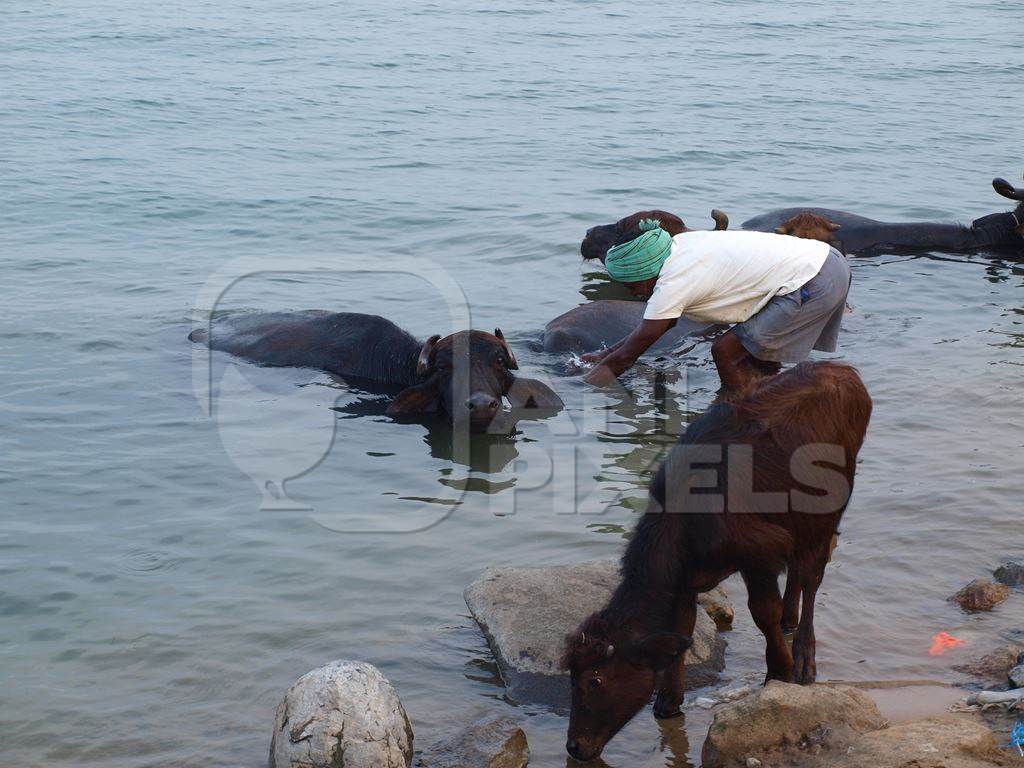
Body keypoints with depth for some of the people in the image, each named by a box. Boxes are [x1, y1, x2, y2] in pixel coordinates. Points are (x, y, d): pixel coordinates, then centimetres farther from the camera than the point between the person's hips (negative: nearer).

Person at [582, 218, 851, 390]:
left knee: (726, 352, -4)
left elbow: (627, 356, -8)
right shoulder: (681, 243, 10)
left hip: (810, 284, -9)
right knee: (758, 355, 20)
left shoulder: (673, 284, -15)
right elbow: (663, 321, 21)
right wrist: (607, 354, 21)